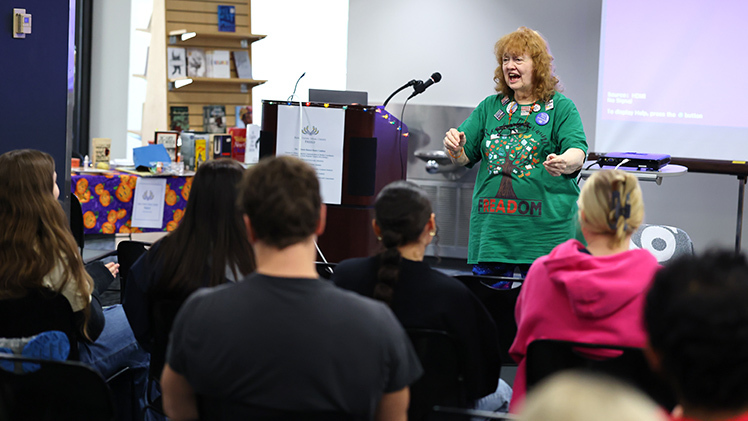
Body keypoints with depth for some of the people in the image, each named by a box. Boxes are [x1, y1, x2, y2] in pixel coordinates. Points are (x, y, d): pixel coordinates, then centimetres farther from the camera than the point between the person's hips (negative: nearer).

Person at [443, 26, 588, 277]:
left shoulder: (560, 107, 3)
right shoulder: (490, 107, 15)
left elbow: (577, 152, -11)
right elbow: (466, 157, 14)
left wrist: (564, 163, -34)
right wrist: (455, 149, -10)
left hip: (544, 227, -4)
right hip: (491, 226, 4)